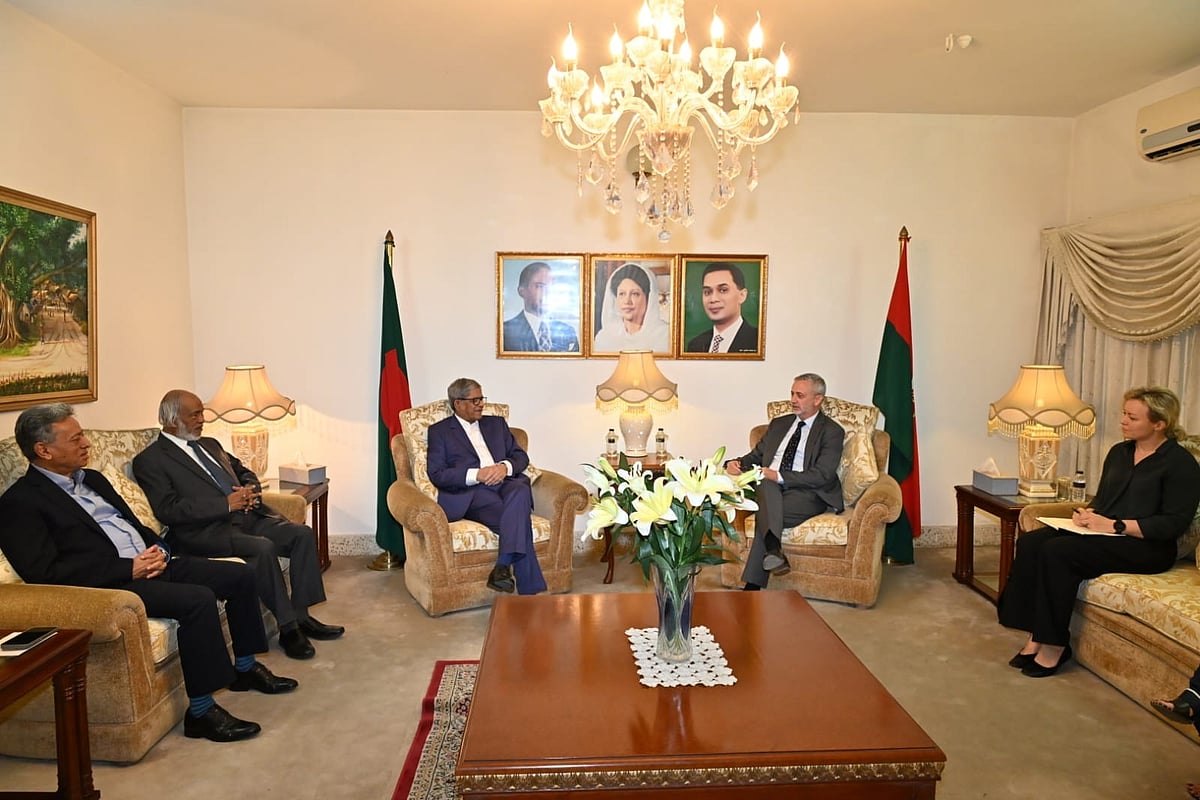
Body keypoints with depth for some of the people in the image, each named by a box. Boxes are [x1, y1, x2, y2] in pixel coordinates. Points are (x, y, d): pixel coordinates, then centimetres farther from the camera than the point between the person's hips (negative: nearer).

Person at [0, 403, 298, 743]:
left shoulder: (92, 479, 19)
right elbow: (44, 574, -17)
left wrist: (157, 549, -1)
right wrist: (129, 569, -20)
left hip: (151, 563, 9)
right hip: (109, 585, -9)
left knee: (239, 575, 1)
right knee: (198, 599, -30)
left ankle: (245, 668, 18)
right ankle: (201, 711, -18)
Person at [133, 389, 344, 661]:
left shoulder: (210, 445, 23)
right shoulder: (149, 460, 0)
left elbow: (244, 473, 29)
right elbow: (169, 510, -12)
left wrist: (250, 491, 4)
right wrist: (226, 504, -18)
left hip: (246, 516, 7)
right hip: (208, 531, -7)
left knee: (302, 534, -13)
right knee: (263, 548, -32)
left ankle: (301, 615, -7)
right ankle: (288, 628, -19)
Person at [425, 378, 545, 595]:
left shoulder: (497, 424, 26)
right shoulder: (439, 431, 13)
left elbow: (521, 456, 19)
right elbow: (437, 474, 0)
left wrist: (505, 467, -6)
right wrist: (476, 474, -14)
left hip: (505, 485, 4)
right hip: (470, 493, -4)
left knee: (520, 490, -36)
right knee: (519, 517, -33)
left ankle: (503, 567, -39)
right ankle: (530, 590, -32)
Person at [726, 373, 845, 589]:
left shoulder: (832, 432, 4)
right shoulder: (778, 424, 24)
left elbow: (821, 475, -9)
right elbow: (756, 456, 24)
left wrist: (778, 476, -20)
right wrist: (736, 463, -1)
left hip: (807, 494, -4)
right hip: (768, 490, 4)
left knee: (765, 512, -34)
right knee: (765, 483, -34)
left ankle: (752, 588, -37)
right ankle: (773, 550, -49)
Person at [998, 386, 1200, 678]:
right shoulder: (1119, 452, 17)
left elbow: (1174, 523, -13)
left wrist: (1114, 525, -18)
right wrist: (1086, 514, 0)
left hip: (1146, 547, -7)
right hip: (1105, 535, 8)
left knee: (1057, 551, -31)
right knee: (1030, 543, -19)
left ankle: (1054, 645, -18)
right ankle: (1036, 636, -20)